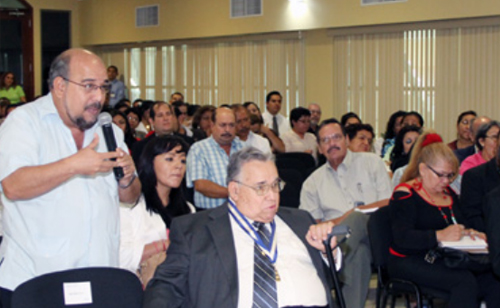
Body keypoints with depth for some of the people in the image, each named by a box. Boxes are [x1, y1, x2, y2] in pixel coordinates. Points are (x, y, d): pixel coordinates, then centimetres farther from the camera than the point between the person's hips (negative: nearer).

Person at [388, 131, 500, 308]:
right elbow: (402, 237, -19)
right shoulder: (405, 195, -6)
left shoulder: (448, 193, 19)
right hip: (409, 262, -7)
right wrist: (439, 236, -30)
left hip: (444, 260, 7)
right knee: (465, 280, -31)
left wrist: (469, 233, 4)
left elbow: (461, 224, 29)